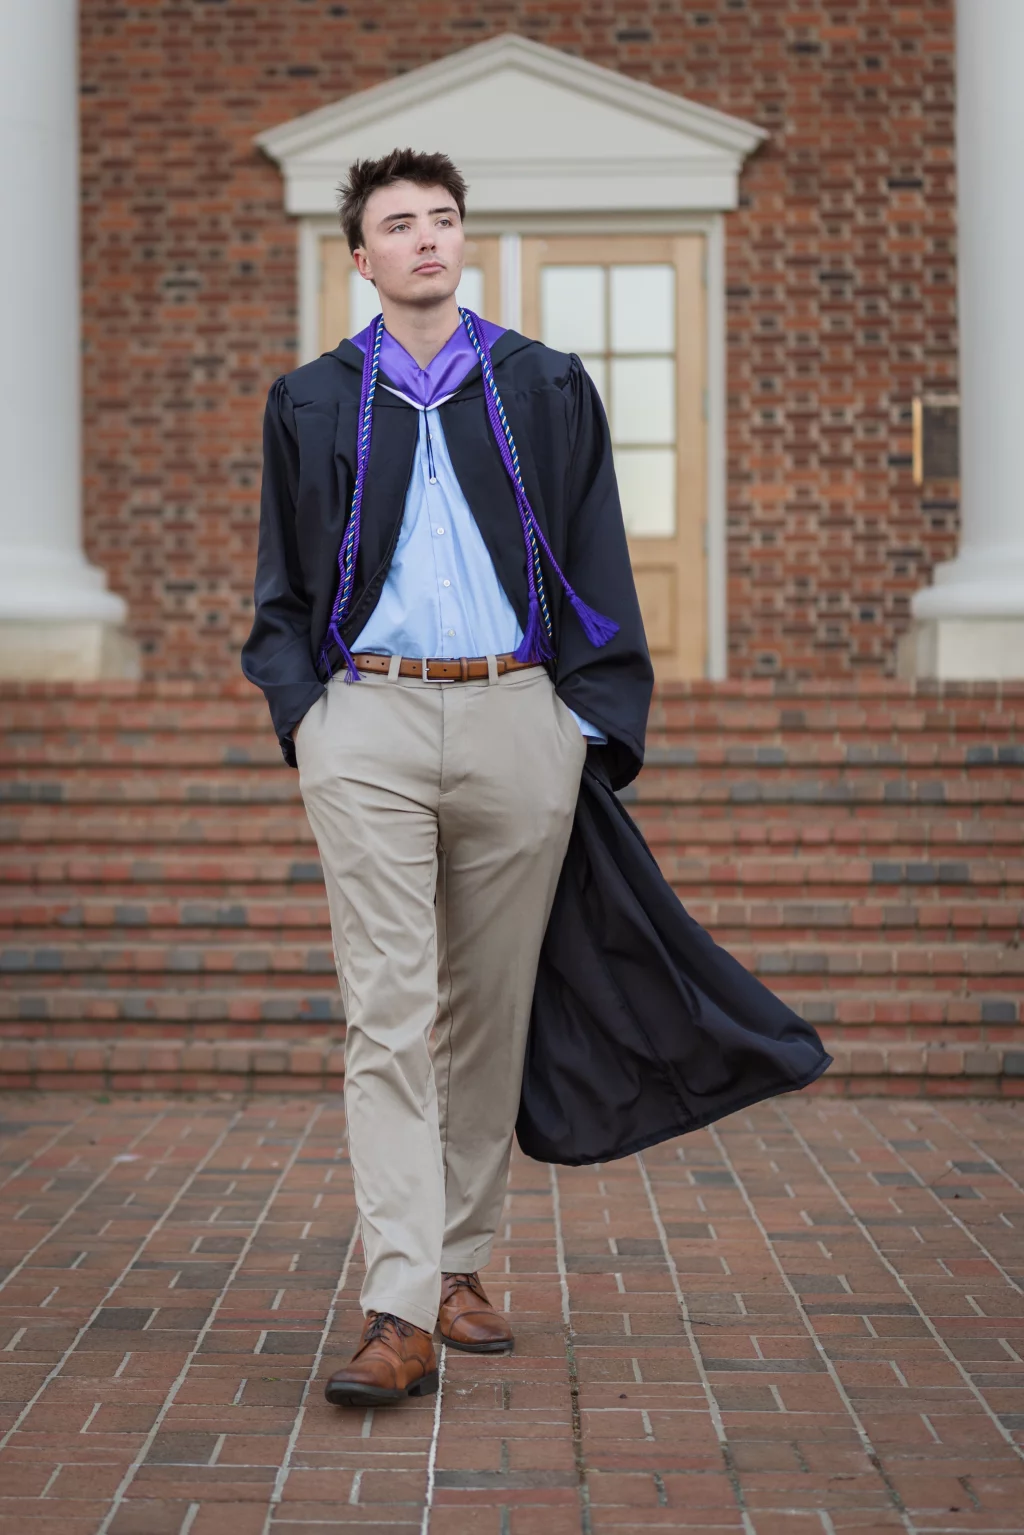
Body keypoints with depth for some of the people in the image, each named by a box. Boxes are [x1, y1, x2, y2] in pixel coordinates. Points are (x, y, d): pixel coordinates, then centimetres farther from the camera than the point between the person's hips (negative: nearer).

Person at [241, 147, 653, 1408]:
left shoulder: (545, 390, 11)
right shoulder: (311, 402, 11)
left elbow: (595, 567, 10)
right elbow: (284, 588, 15)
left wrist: (596, 723, 1)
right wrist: (300, 712, 1)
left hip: (516, 722, 1)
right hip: (368, 726, -1)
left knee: (489, 1012, 7)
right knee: (388, 1016, -9)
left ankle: (461, 1267, 20)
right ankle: (399, 1312, -12)